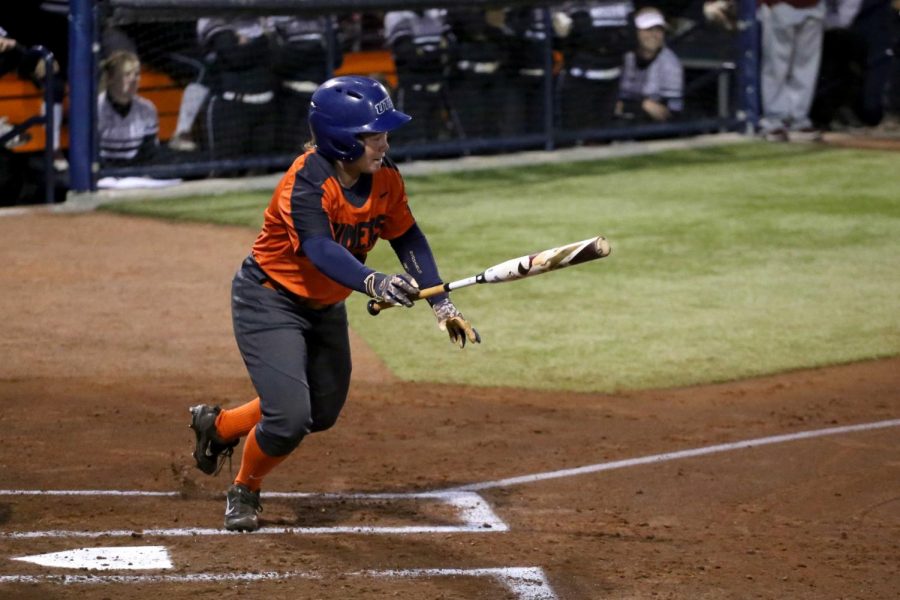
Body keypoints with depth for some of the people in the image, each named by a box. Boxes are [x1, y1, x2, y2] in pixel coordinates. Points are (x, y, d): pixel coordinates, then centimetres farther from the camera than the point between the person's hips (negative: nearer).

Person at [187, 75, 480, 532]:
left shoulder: (384, 178, -10)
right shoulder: (306, 182, -32)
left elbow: (407, 237, 2)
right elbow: (320, 248, -47)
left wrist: (442, 305, -6)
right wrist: (373, 283, -65)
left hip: (325, 307, 8)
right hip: (270, 301, -8)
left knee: (321, 415, 18)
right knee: (290, 418, -18)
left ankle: (218, 425, 43)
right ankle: (244, 492, 14)